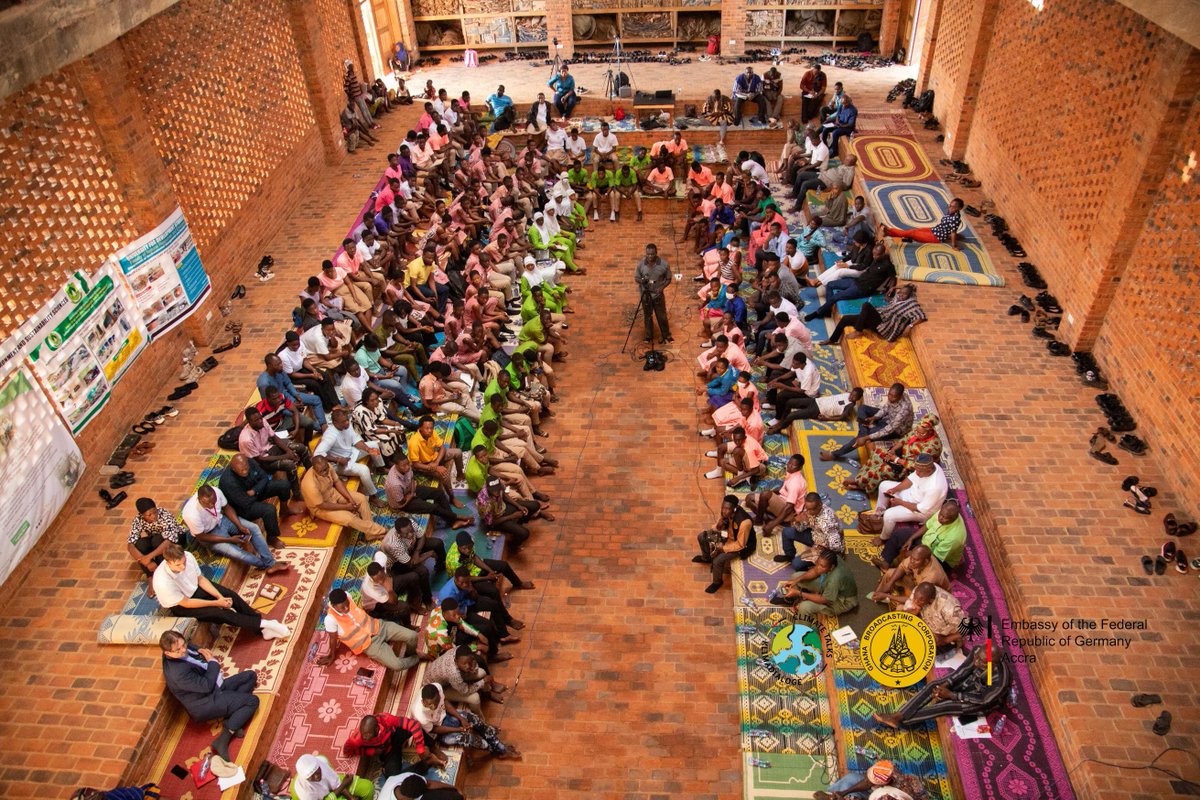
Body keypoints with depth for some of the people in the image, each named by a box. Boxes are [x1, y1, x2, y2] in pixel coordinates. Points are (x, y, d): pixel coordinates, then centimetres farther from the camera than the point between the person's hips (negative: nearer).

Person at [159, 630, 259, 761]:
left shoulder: (182, 647, -9)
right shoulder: (178, 673, -34)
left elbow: (197, 650, 14)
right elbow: (207, 686, -27)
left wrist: (204, 652, -8)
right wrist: (213, 662, -15)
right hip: (206, 704, -9)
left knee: (251, 675, 7)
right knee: (252, 701, -11)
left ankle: (231, 719, -1)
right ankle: (223, 740, -12)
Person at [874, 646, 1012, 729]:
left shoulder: (1000, 680, -40)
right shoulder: (978, 651, -26)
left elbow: (983, 699, -26)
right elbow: (965, 668, -9)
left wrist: (951, 695, -24)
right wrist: (946, 684, -19)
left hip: (987, 699, -5)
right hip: (971, 681, 5)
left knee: (944, 706, -21)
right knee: (932, 685, -14)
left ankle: (901, 721, -13)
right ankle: (897, 716, -18)